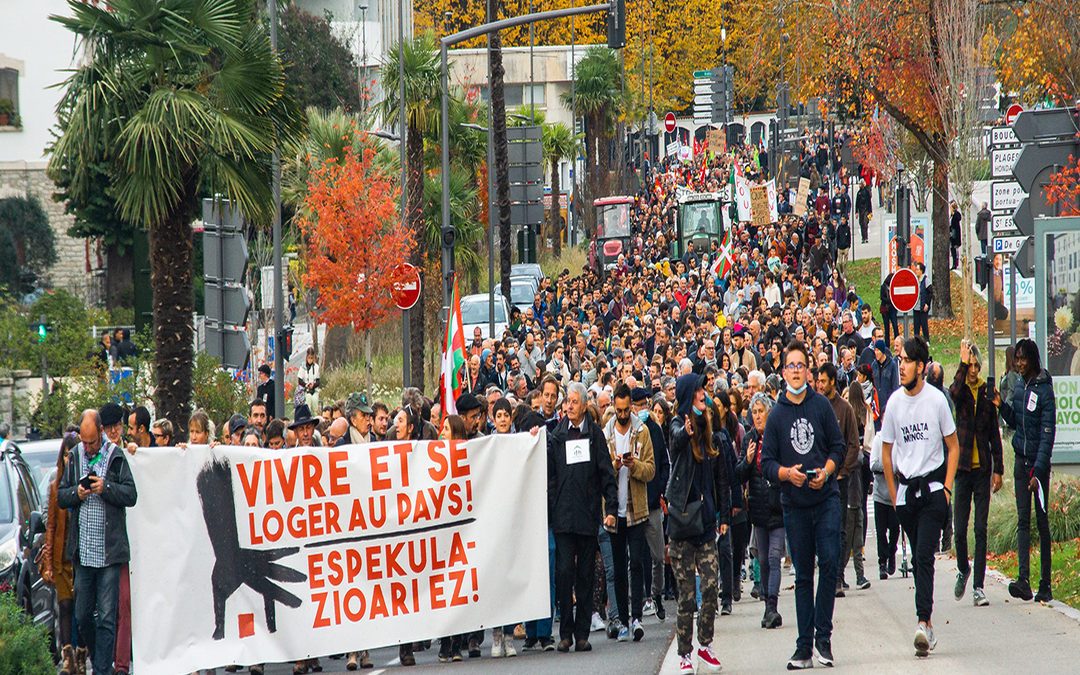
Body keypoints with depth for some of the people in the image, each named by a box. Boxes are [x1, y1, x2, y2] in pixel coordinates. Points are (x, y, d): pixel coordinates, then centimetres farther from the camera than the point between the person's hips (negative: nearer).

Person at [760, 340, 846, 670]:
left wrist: (825, 471, -11)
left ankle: (823, 636, -3)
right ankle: (805, 647, 7)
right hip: (795, 505, 1)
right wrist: (787, 473, -15)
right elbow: (767, 462, 4)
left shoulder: (822, 406, 3)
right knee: (803, 575, 5)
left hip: (826, 498, -1)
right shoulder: (777, 415, 4)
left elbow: (838, 446, 6)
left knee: (829, 562, -13)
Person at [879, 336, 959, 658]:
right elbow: (887, 451, 13)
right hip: (905, 487, 4)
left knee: (924, 556, -15)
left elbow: (953, 447, 3)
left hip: (933, 488, -3)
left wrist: (946, 488, -5)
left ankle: (923, 622, -23)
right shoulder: (894, 402, 4)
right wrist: (893, 493, 10)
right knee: (918, 558, 8)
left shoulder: (936, 400, -5)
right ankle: (927, 625, 16)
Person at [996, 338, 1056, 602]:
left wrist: (1038, 471, -19)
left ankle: (1045, 585, 7)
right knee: (1023, 520, -2)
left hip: (1039, 462, -6)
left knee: (1041, 521, 1)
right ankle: (1023, 580, -10)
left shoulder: (1044, 389, -12)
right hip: (1021, 461, 6)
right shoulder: (1019, 386, 9)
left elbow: (1048, 434, -15)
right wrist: (1002, 406, 2)